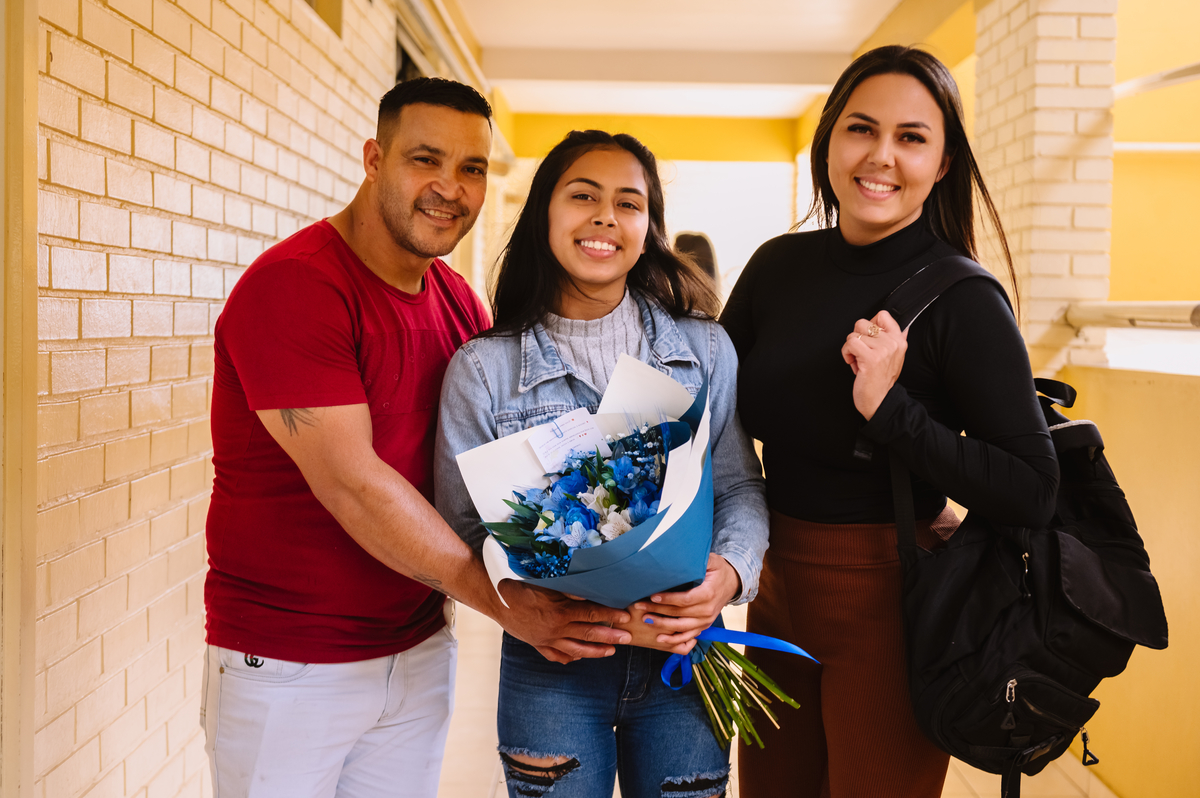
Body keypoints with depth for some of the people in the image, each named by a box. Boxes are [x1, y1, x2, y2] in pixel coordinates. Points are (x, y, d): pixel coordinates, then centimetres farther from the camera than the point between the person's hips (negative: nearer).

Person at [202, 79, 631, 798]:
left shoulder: (460, 302, 6)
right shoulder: (292, 285, -18)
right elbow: (351, 482, -23)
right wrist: (503, 599, -21)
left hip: (420, 651, 7)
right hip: (286, 667, -6)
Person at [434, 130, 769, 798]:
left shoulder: (705, 349, 1)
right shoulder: (484, 367, -5)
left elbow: (741, 487, 4)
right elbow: (465, 528, -6)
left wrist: (729, 571, -18)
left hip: (682, 657, 2)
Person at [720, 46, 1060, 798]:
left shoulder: (963, 301, -16)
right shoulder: (779, 265, -1)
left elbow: (1034, 493, -19)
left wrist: (890, 409, -28)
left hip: (891, 595, -5)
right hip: (780, 584, 6)